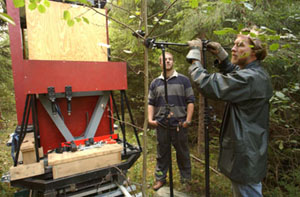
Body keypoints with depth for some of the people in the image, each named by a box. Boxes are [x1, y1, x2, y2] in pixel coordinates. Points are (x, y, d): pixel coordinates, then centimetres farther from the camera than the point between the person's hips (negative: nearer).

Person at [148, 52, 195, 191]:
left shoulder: (183, 80, 1)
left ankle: (186, 179, 31)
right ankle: (160, 178, 30)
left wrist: (188, 120, -8)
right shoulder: (155, 83, 9)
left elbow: (190, 101, -1)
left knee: (182, 153, 12)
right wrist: (150, 119, -1)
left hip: (179, 125, -2)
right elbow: (151, 103, 12)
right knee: (162, 153, 13)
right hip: (161, 125, 2)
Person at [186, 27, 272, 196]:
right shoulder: (258, 74, 5)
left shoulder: (249, 78, -27)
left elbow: (206, 84, -31)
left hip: (245, 157, -10)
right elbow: (233, 76, 21)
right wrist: (221, 55, 5)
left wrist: (195, 53, -18)